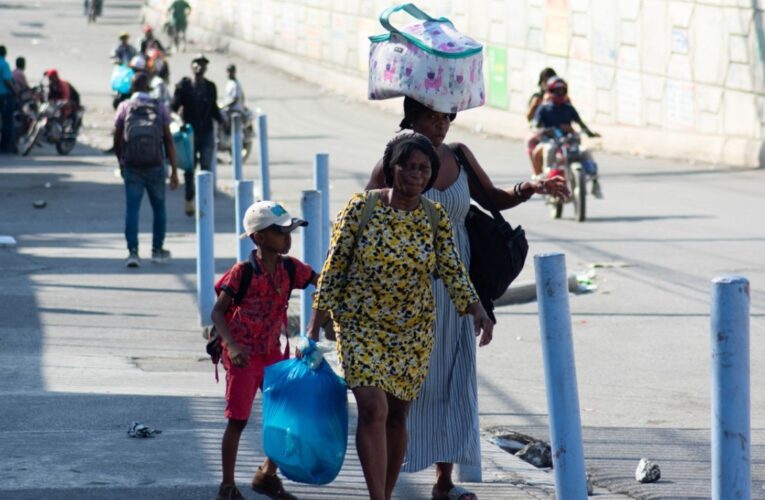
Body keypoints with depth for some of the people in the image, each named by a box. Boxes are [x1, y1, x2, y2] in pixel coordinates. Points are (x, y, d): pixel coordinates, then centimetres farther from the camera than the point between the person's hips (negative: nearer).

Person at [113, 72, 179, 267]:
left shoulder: (124, 107, 2)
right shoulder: (159, 108, 2)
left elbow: (117, 140, 4)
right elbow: (169, 141, -2)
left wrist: (121, 163, 21)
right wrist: (174, 171, 1)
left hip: (132, 167, -1)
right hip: (155, 167, 1)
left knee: (131, 208, -1)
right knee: (159, 208, 16)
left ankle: (133, 251, -12)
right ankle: (157, 250, 21)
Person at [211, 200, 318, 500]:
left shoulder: (289, 268, 0)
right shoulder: (242, 273, -16)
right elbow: (218, 312, -15)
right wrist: (232, 346, -28)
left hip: (272, 353, 6)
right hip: (243, 356, -6)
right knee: (238, 420, -3)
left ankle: (267, 475, 25)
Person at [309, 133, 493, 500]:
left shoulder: (436, 218, -1)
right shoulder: (361, 208, -10)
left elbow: (453, 270, -8)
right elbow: (334, 267, -5)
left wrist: (477, 309, -26)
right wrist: (315, 326, -5)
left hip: (413, 332, 3)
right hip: (361, 326, -3)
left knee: (397, 415, 9)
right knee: (373, 409, -17)